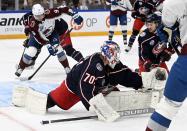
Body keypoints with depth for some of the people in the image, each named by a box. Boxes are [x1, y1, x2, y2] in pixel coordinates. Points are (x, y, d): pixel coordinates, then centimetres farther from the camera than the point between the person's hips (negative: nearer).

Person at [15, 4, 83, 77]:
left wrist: (74, 15, -31)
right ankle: (20, 68, 3)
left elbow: (63, 10, -26)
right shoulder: (32, 23, -35)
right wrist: (48, 45, -41)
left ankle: (67, 68, 2)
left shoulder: (49, 13, -34)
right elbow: (38, 37, -33)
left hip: (51, 33, 1)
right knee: (31, 51, -16)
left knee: (58, 49, -14)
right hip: (37, 35, -1)